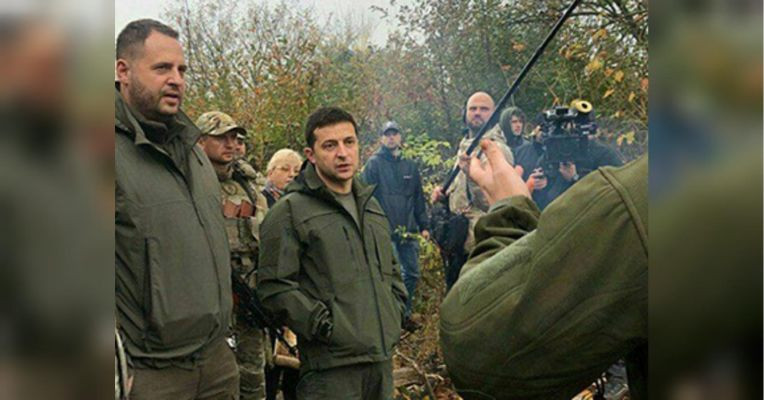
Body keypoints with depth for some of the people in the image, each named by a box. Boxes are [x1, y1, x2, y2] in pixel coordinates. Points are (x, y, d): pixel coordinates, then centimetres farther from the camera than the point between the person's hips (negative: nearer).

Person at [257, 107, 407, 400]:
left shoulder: (371, 207, 17)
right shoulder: (290, 211, -7)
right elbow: (275, 287, -12)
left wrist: (395, 313, 14)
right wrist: (321, 325, -16)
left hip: (383, 356, 7)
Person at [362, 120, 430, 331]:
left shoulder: (410, 165, 15)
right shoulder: (374, 163, 0)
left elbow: (418, 198, 18)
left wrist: (424, 226, 12)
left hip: (408, 230, 5)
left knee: (412, 273, 9)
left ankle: (405, 314, 24)